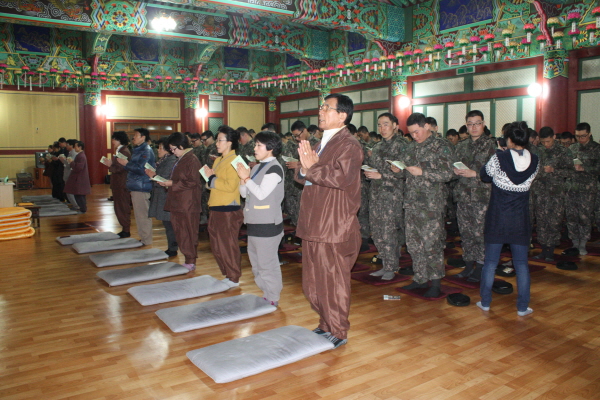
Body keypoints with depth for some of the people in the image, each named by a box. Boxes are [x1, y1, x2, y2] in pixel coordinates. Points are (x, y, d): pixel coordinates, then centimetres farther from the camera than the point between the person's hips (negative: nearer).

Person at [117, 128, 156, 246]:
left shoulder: (146, 151, -13)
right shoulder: (138, 150, 19)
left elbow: (141, 169, -22)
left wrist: (126, 163, -16)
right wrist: (125, 163, 9)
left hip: (141, 187, -10)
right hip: (136, 186, 10)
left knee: (142, 215, -5)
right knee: (140, 214, 14)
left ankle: (146, 240, 3)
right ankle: (144, 238, 22)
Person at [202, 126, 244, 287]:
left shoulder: (233, 161, -13)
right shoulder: (218, 160, 16)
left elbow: (231, 185, -22)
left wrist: (212, 177, -14)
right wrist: (210, 176, 3)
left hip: (229, 210, -10)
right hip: (217, 208, 10)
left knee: (229, 245, 0)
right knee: (217, 245, 15)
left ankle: (234, 278, 12)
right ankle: (227, 274, 27)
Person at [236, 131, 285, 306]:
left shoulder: (274, 168, -10)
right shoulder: (257, 167, 15)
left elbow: (261, 193, -17)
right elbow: (244, 193, 16)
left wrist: (246, 178, -11)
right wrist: (242, 178, 0)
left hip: (267, 224, -9)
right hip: (254, 223, 9)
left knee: (267, 264, -3)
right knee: (257, 263, 15)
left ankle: (273, 300, 8)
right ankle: (266, 295, 27)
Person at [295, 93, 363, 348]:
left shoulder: (349, 145, -10)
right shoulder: (323, 143, 19)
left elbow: (341, 177, -25)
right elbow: (302, 176, 16)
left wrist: (312, 168, -17)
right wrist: (304, 168, -6)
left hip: (335, 230, -9)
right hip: (314, 225, 9)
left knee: (333, 282, 1)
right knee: (313, 281, 16)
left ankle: (338, 333, 17)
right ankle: (325, 325, 32)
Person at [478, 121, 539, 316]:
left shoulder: (499, 157, -13)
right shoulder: (534, 160, -4)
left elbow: (485, 176, 1)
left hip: (497, 218, -2)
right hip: (521, 220, 2)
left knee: (490, 261, 9)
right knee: (521, 263, 11)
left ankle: (485, 302, 17)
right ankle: (522, 307, 16)